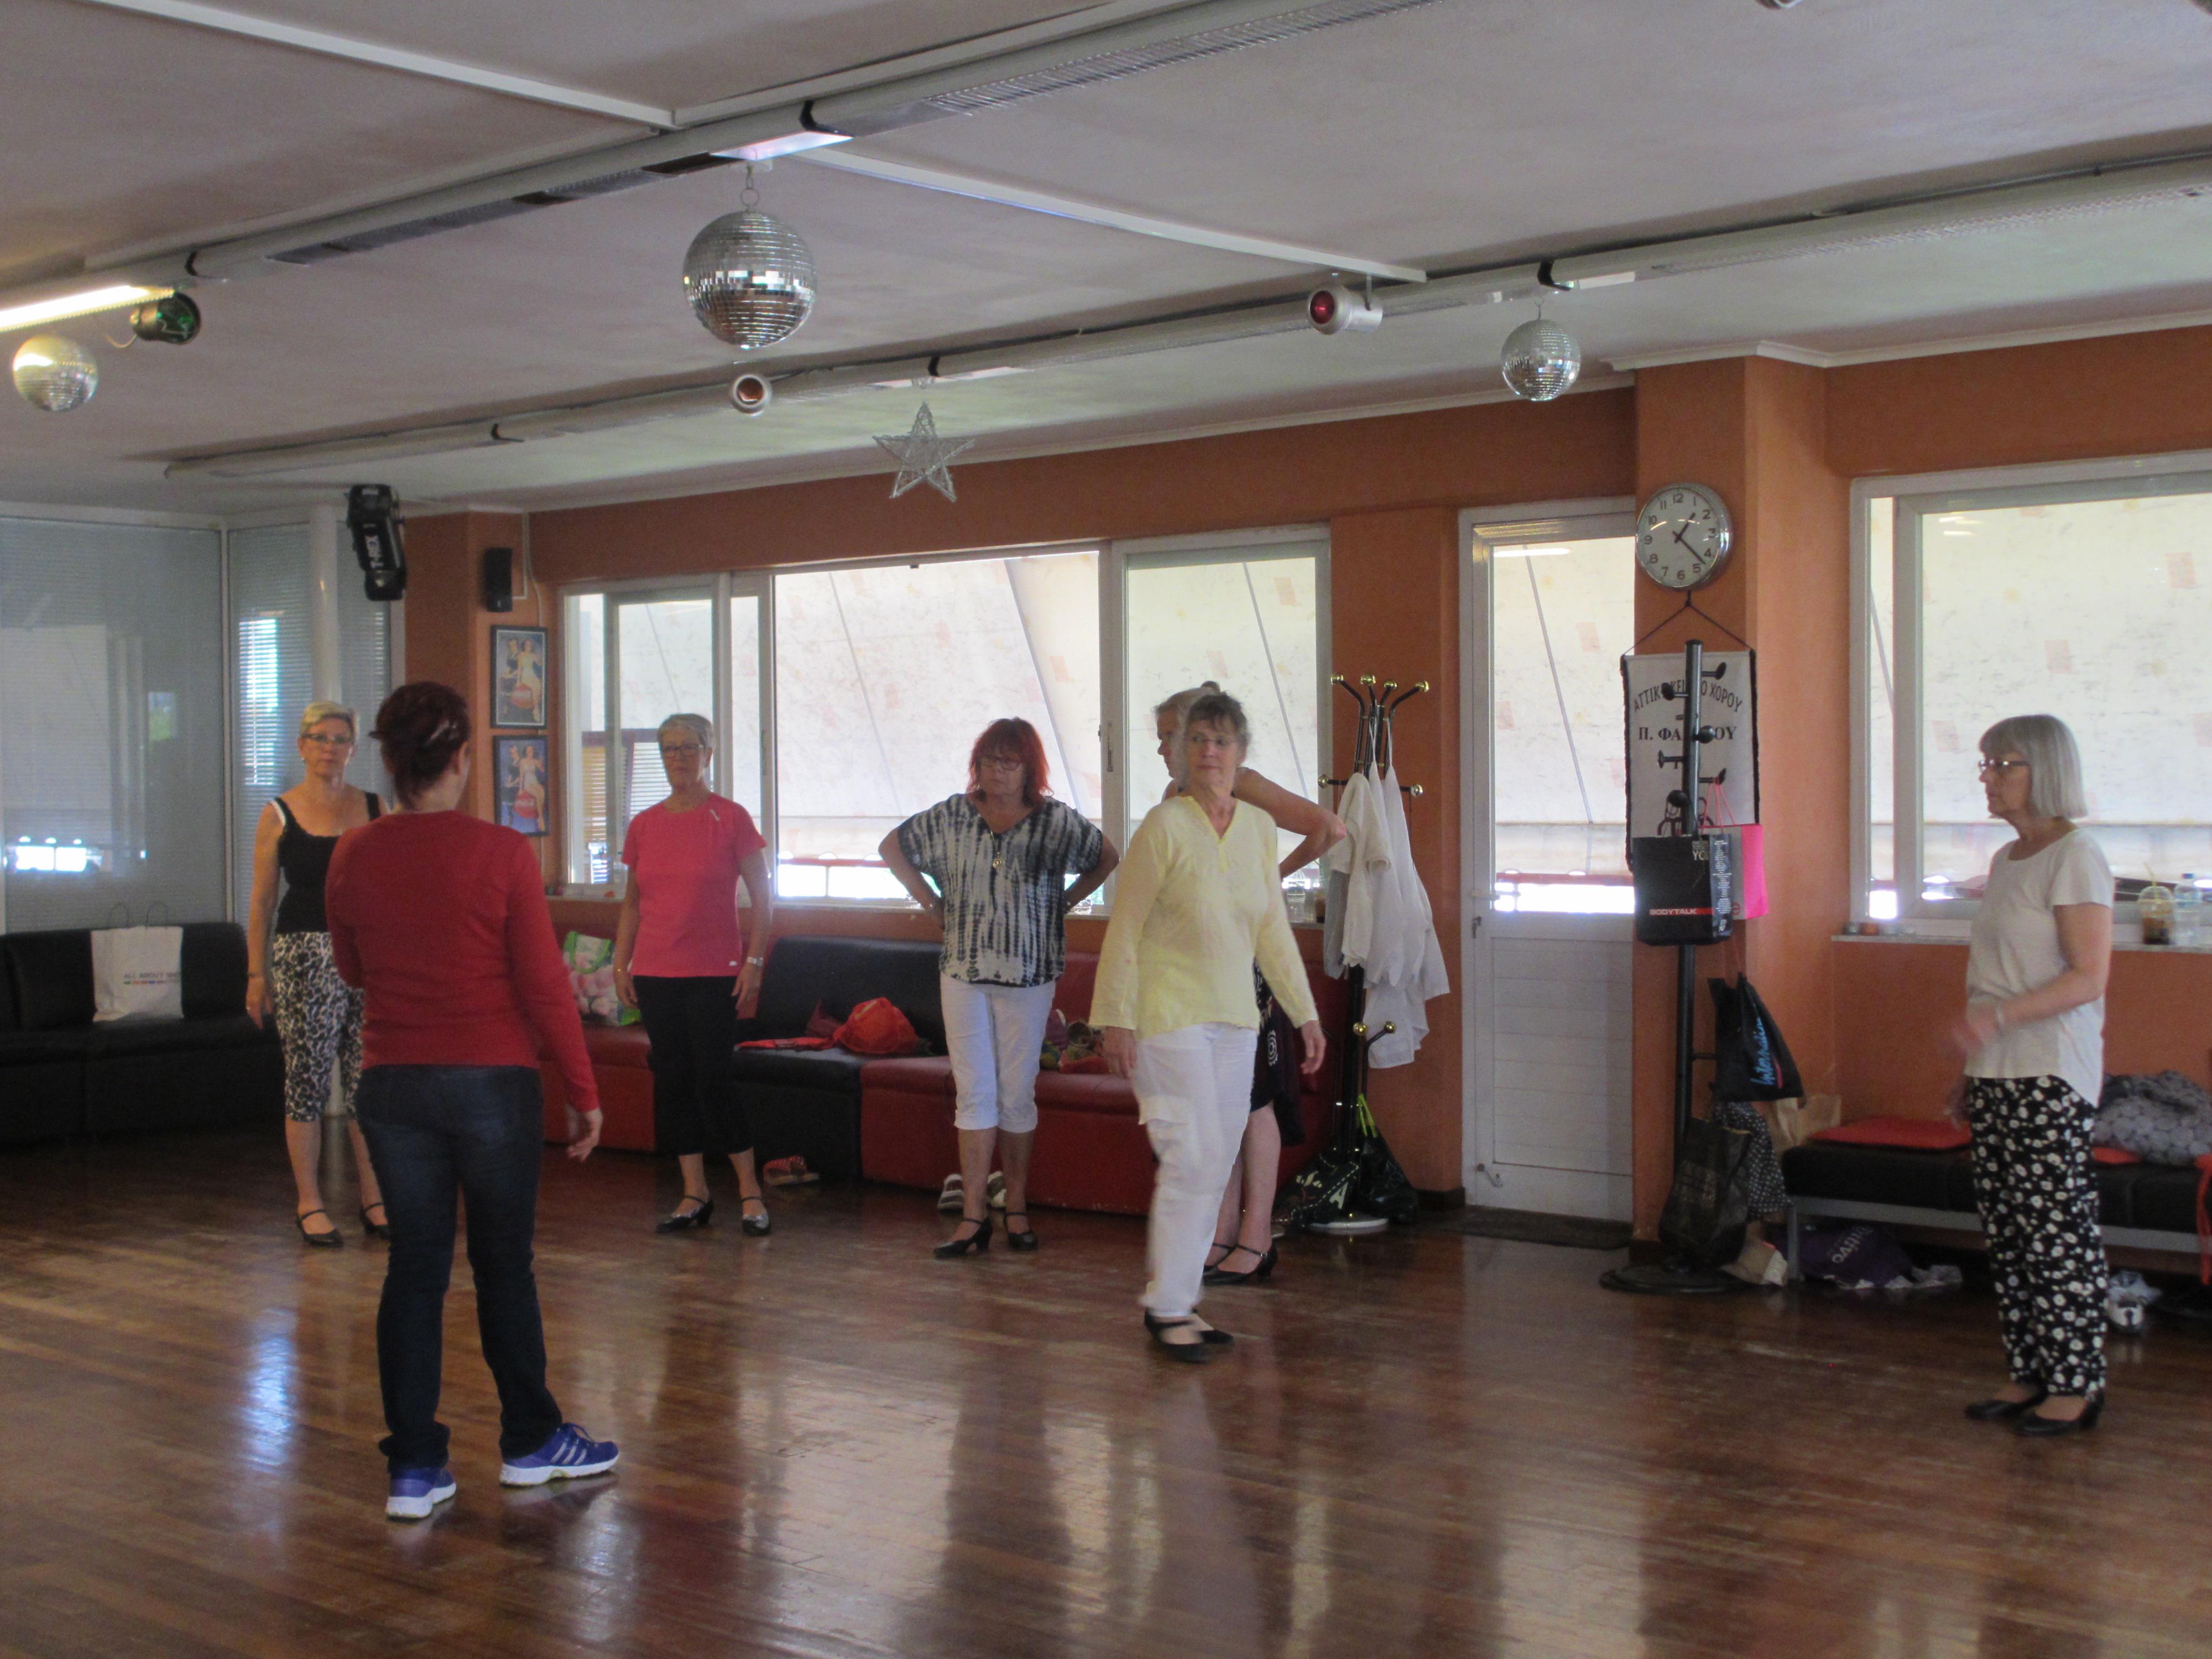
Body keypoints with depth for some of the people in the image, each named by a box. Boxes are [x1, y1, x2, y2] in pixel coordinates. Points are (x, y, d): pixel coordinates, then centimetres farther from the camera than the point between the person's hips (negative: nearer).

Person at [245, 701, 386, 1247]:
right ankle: (309, 1205, 9)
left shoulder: (374, 809, 9)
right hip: (304, 955, -2)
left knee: (369, 1077, 3)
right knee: (307, 1078, 0)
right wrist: (257, 974, -1)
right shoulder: (279, 815, 2)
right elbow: (262, 901, 3)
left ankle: (374, 1200, 11)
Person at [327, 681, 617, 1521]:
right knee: (504, 1266, 11)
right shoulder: (501, 854, -13)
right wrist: (585, 1092, -2)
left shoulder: (353, 858, -1)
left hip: (394, 1086, 3)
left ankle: (414, 1468, 10)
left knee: (413, 1269, 9)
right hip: (493, 1082, -3)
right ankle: (531, 1441, 25)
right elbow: (544, 985, -11)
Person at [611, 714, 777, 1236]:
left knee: (713, 1078, -7)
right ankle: (695, 1194, 15)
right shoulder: (644, 826, 8)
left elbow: (763, 897, -3)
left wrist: (754, 963, -9)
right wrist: (620, 964, 9)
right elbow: (632, 903, 16)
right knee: (672, 1079, 6)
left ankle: (750, 1189, 7)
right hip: (655, 973, 5)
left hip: (715, 973, -4)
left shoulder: (731, 818, -4)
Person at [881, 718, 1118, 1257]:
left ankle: (1018, 1208, 15)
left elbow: (1107, 858, 14)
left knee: (1017, 1093, 3)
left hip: (1028, 974, -1)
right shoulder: (952, 816, 3)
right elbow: (892, 847, 17)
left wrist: (1063, 903, 7)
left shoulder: (1056, 821, -1)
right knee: (974, 1091, -2)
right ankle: (973, 1216, 0)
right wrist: (931, 902, 10)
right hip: (964, 971, 1)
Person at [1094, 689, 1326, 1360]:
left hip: (1234, 1019, 6)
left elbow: (1274, 929, 14)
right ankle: (1167, 1309, 0)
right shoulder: (1164, 826, -10)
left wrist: (1306, 1013, 12)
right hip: (1169, 1015, -6)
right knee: (1192, 1158, -10)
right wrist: (1115, 1019, -11)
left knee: (1215, 1163, 8)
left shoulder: (1259, 827, 7)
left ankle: (1180, 1298, 18)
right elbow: (1125, 929, -8)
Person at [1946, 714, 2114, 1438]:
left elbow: (2088, 978, -16)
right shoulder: (2006, 861, 16)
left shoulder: (2074, 858, -10)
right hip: (1998, 1072, 8)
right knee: (2007, 1228, 9)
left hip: (2052, 1076, -8)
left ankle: (2076, 1384, 3)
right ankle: (2030, 1373, 17)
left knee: (2056, 1226, -5)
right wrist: (1972, 1071, 17)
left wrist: (1999, 1017, -27)